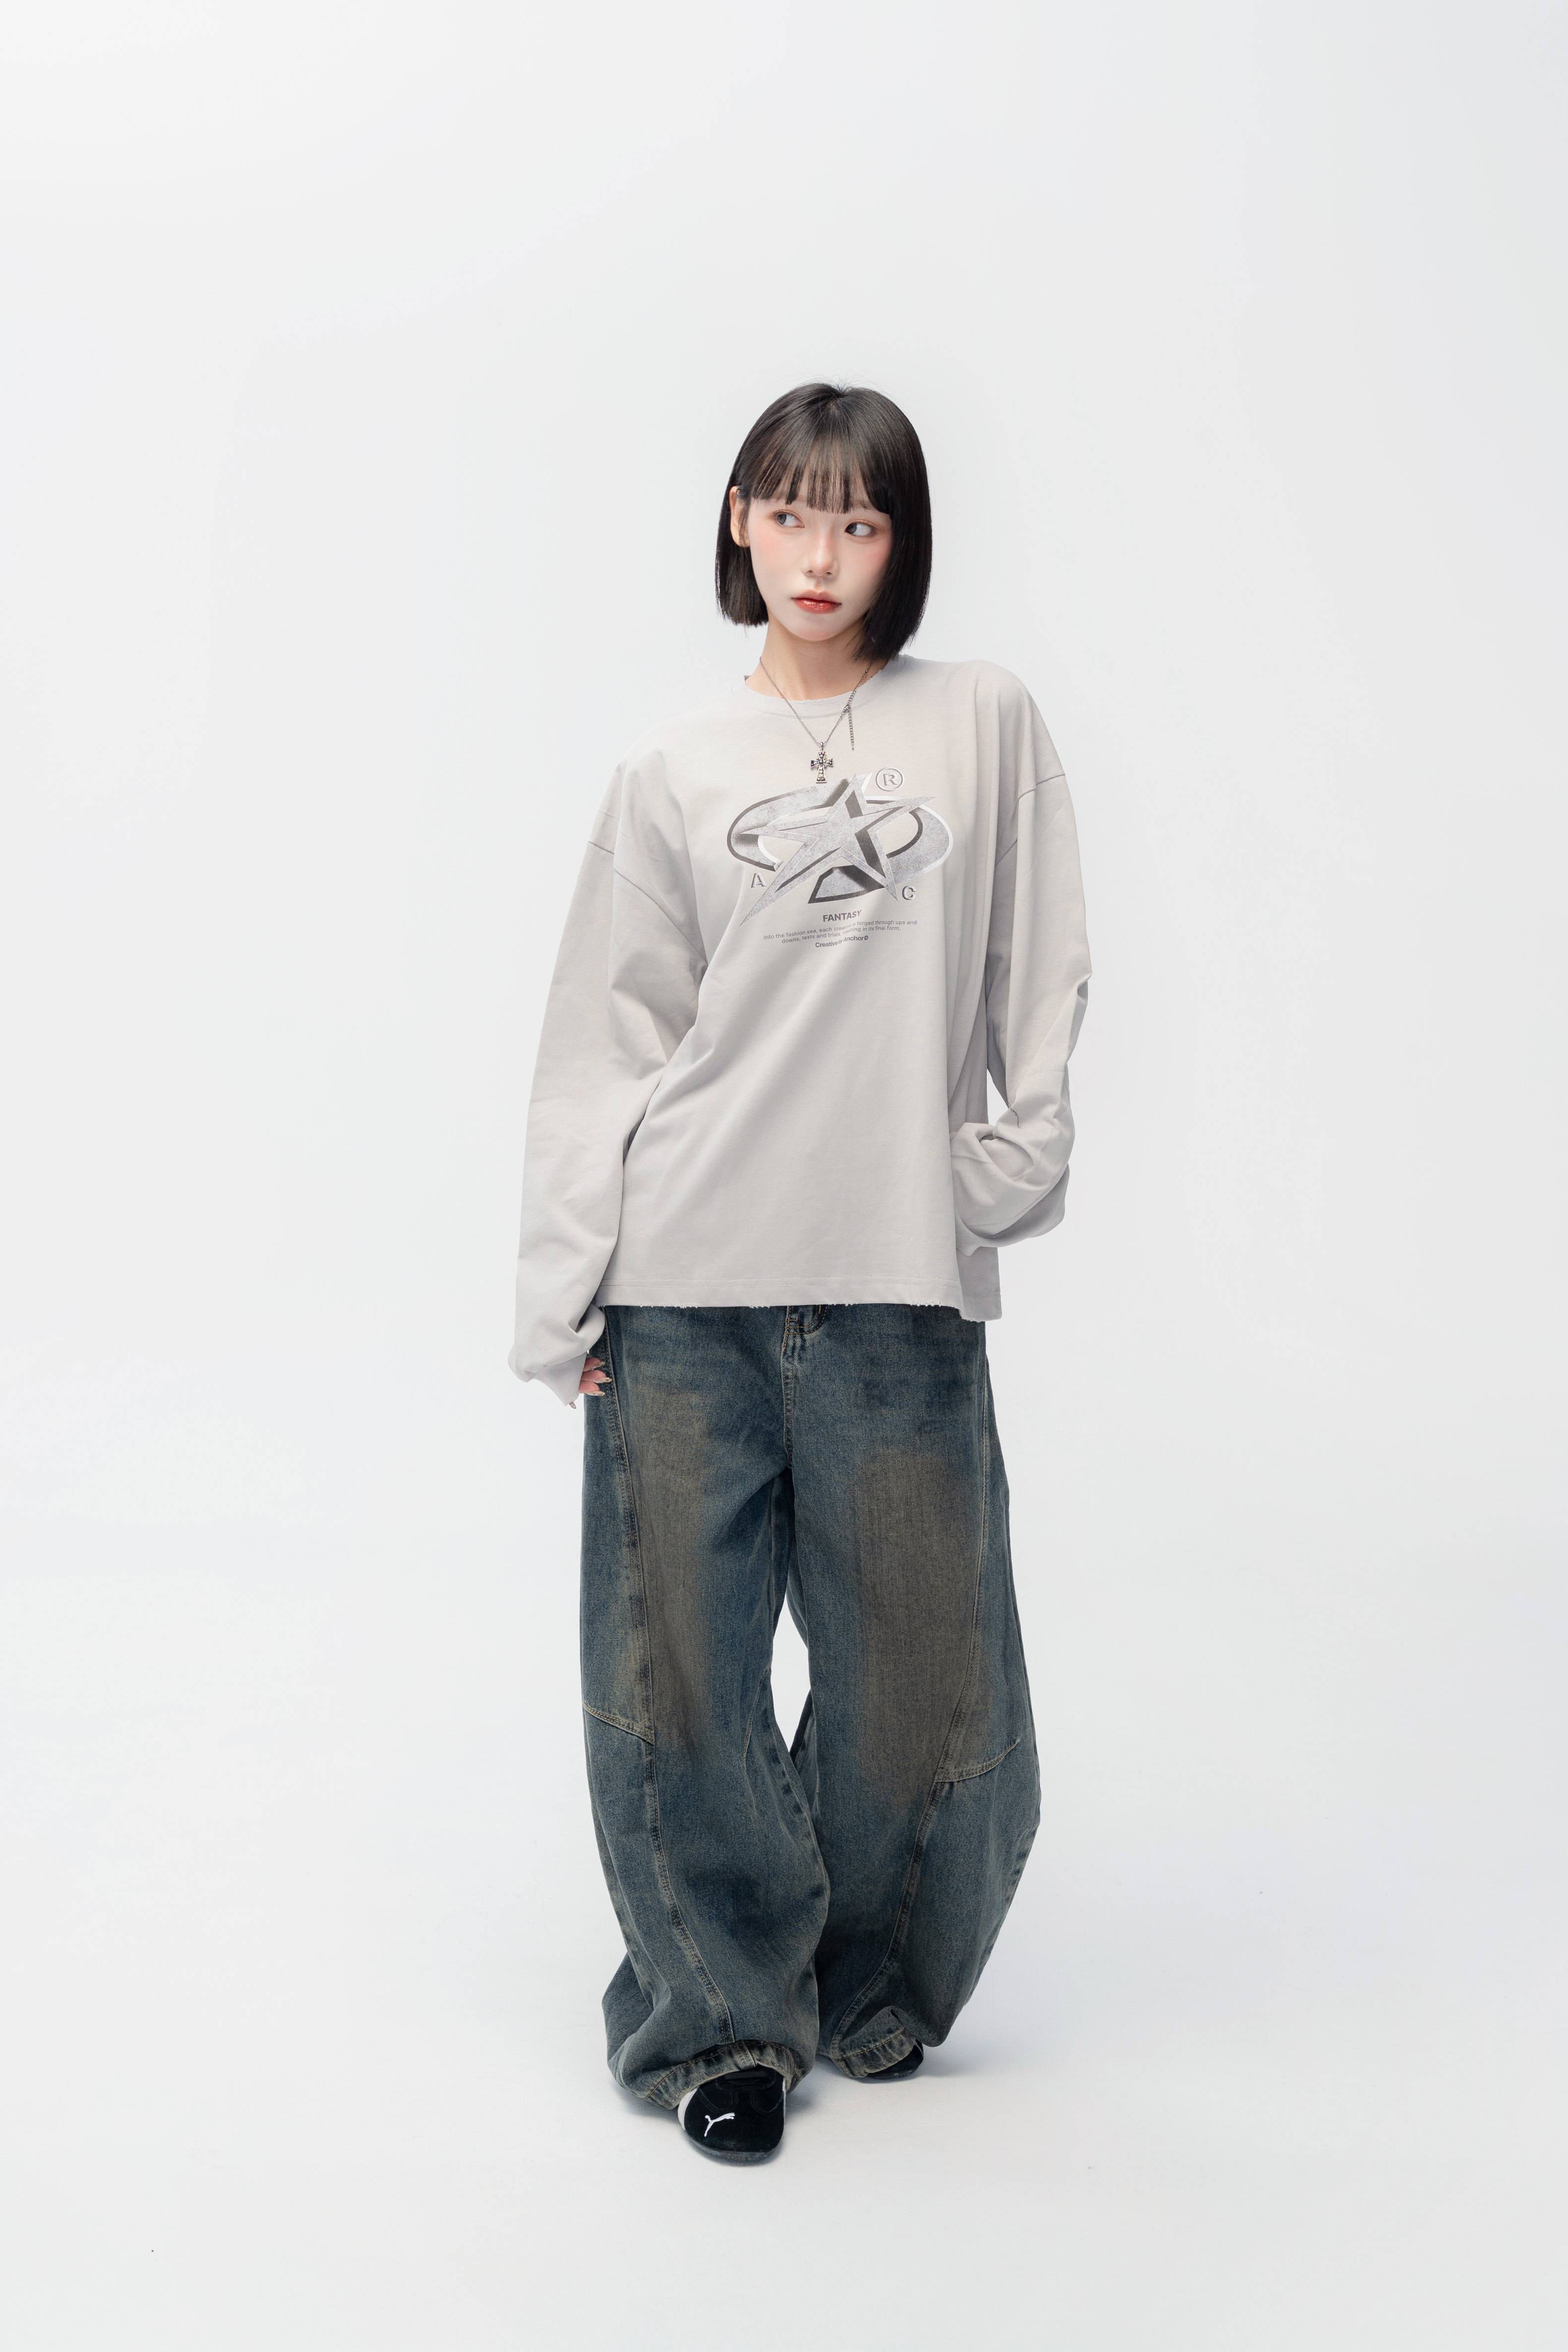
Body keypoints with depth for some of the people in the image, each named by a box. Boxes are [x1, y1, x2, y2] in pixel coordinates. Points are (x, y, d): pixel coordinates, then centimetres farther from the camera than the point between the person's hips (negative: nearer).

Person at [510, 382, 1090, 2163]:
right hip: (687, 1290, 0)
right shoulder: (676, 774, 7)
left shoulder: (986, 725, 8)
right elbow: (606, 1044, 5)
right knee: (678, 1678, 0)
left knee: (923, 1677, 5)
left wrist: (1013, 1168, 2)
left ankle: (873, 1987, 30)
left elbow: (1040, 982, 11)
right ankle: (724, 2016, 18)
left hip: (901, 1283, 0)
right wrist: (562, 1293, 1)